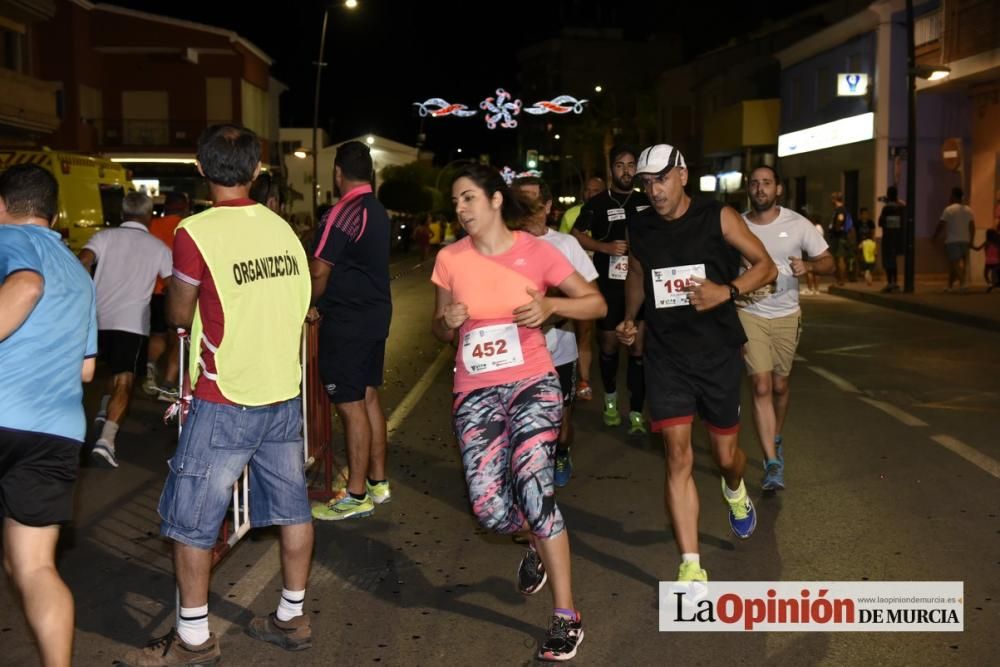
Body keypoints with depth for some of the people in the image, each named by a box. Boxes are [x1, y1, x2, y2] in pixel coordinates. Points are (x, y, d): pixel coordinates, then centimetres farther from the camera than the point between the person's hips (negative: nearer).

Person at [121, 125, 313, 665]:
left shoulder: (197, 233, -14)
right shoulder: (283, 228, 4)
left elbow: (179, 315, -3)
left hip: (224, 402, -6)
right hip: (284, 395, 6)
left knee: (190, 519, 7)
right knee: (291, 506, 14)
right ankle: (291, 618, 27)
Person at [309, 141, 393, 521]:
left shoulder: (345, 212, -17)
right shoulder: (378, 211, 11)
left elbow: (319, 271, -17)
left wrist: (310, 305, 2)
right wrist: (325, 302, 20)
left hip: (346, 322, -9)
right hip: (375, 314, 9)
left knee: (350, 405, -4)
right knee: (368, 398, 15)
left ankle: (357, 496, 3)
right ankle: (377, 481, 24)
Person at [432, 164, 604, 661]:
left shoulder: (535, 251, -5)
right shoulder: (450, 260, 2)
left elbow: (596, 303, 1)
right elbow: (440, 332, 13)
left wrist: (551, 305, -17)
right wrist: (447, 322, -11)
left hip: (532, 381, -2)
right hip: (476, 391, 3)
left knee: (531, 480, -23)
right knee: (489, 508, -10)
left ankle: (566, 616, -9)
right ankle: (539, 543, 29)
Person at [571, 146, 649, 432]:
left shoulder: (646, 202, 8)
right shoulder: (597, 203, 1)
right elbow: (576, 235, 2)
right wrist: (605, 247, -12)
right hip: (608, 285, -1)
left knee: (638, 347, -4)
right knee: (609, 345, 11)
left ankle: (636, 414, -1)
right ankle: (610, 399, 35)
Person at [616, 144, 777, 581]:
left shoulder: (718, 217, -7)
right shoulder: (640, 229, 3)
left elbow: (766, 266, -3)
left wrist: (727, 291, -20)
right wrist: (629, 319, 8)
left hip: (718, 353, -1)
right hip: (666, 354, 1)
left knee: (726, 455, 12)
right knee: (678, 457, -8)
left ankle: (735, 492, 51)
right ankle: (691, 568, -4)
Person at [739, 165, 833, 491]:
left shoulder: (797, 224, -5)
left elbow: (829, 262, -1)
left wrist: (808, 266, -22)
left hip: (786, 316, 1)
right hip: (749, 313, -1)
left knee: (779, 386, 13)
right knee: (761, 387, -11)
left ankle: (775, 441, 40)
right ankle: (772, 463, -10)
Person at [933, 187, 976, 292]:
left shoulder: (949, 209, -8)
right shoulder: (968, 210, 9)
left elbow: (941, 225, -9)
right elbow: (972, 227, 8)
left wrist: (934, 236, 3)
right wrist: (971, 241, 14)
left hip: (952, 241, -6)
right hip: (964, 241, 6)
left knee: (956, 263, -7)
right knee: (952, 264, 13)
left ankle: (962, 283, -22)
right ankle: (949, 285, 18)